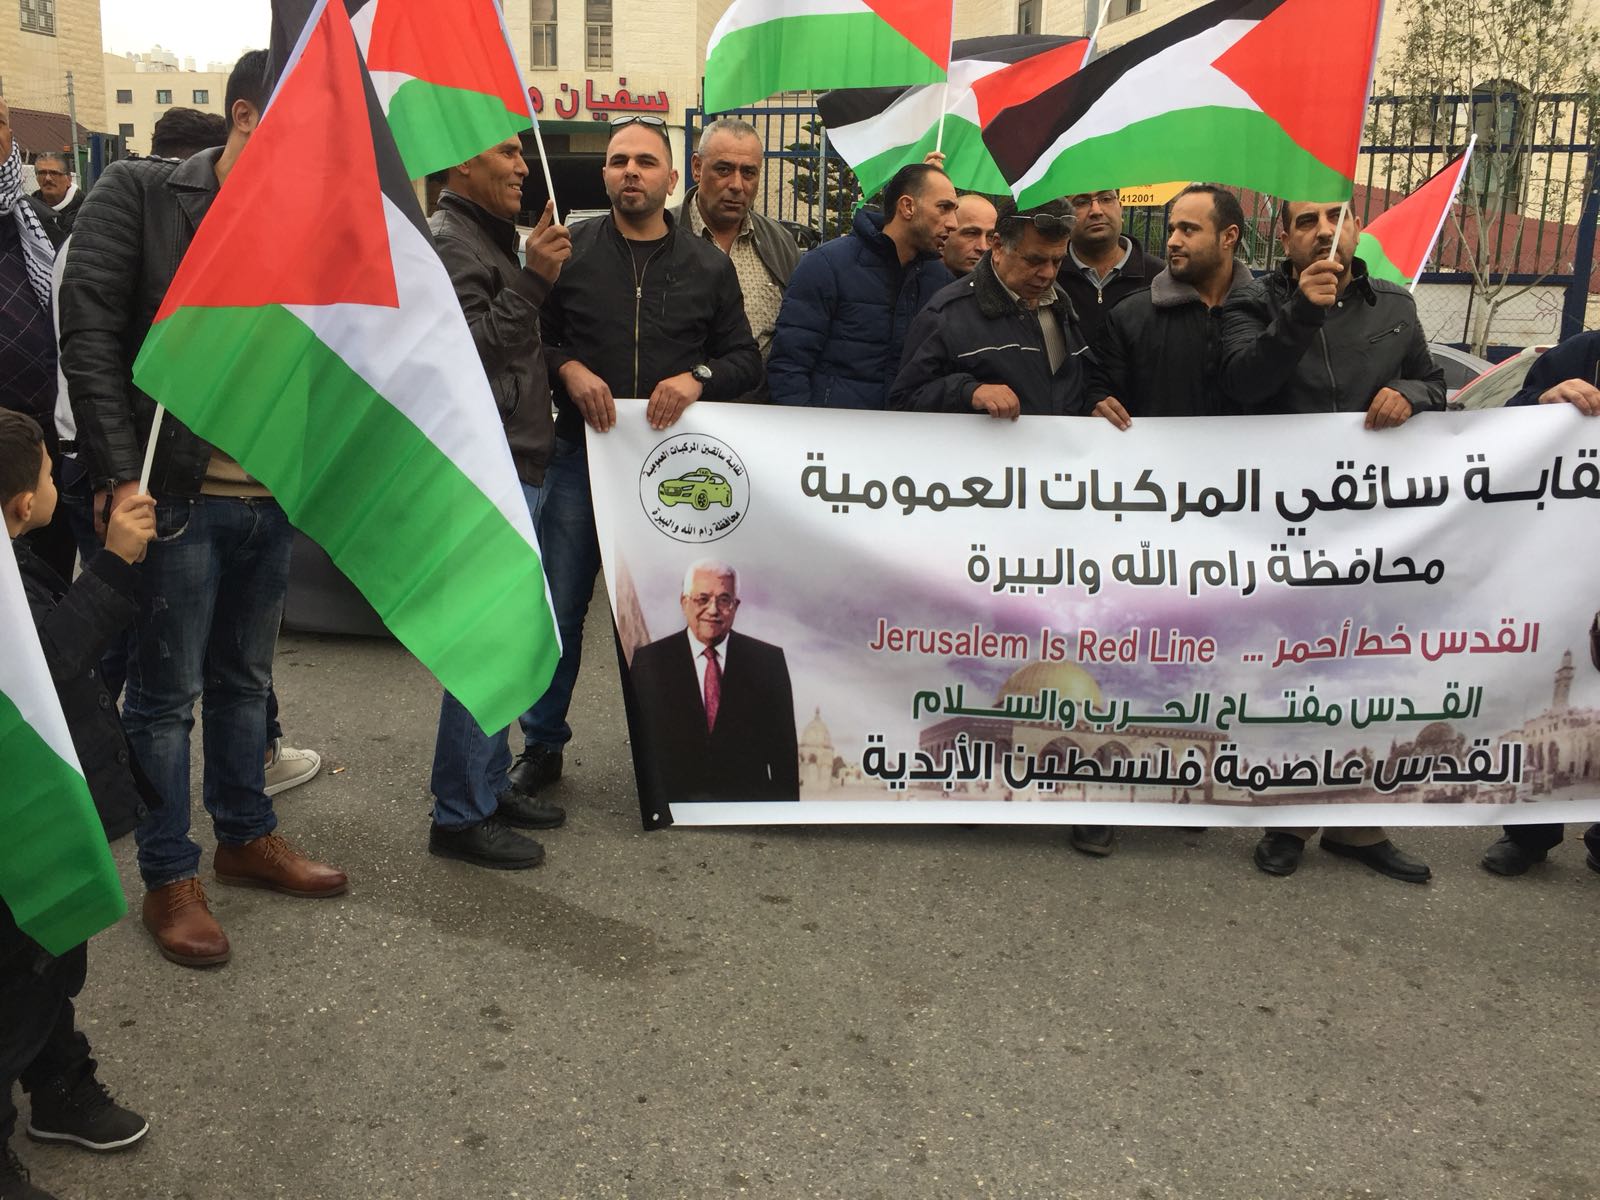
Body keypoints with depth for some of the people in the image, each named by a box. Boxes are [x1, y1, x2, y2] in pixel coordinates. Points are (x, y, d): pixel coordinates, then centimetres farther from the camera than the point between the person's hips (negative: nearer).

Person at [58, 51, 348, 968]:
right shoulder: (139, 195, -4)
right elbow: (89, 334, -10)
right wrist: (120, 475, -16)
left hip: (273, 498, 5)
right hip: (177, 495, -5)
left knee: (245, 679, 17)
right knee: (167, 692, 5)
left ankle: (247, 838, 33)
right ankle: (170, 880, 17)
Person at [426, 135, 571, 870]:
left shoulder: (488, 237, 21)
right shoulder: (447, 240, -10)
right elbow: (467, 346, -21)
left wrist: (536, 268, 14)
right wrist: (531, 280, -19)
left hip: (510, 463, 11)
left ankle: (489, 786, 27)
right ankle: (460, 816, 2)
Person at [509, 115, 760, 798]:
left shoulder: (708, 266, 10)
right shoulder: (569, 251, 5)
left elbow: (746, 358, 10)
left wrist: (698, 378, -9)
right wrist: (568, 369, -13)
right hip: (582, 454, -1)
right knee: (558, 607, 2)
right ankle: (542, 745, 18)